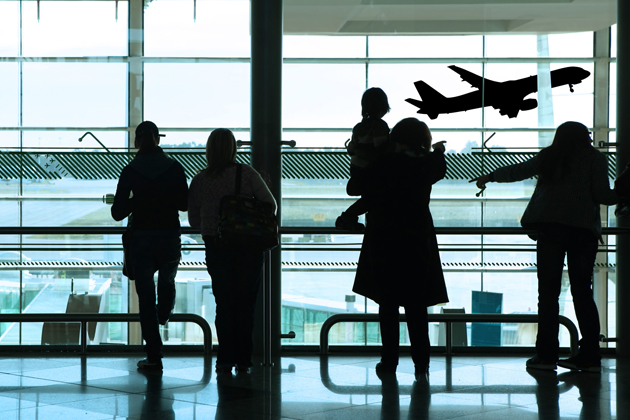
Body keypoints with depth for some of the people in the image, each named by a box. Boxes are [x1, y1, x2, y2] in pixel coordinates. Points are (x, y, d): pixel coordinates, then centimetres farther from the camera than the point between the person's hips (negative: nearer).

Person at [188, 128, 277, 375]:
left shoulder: (199, 180, -1)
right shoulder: (247, 174, -7)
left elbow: (193, 220, 4)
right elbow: (270, 204, -7)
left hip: (216, 249, 2)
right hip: (248, 247, -1)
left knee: (224, 304, 8)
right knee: (245, 304, 6)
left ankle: (225, 360, 6)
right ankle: (243, 361, 6)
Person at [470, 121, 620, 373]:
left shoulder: (548, 157, 13)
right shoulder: (594, 159, 7)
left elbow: (516, 171, 24)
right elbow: (602, 195, -2)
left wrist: (489, 177, 39)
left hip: (550, 227, 1)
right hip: (584, 228, 0)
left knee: (548, 291, 2)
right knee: (582, 293, 4)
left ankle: (546, 354, -1)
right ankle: (589, 357, 3)